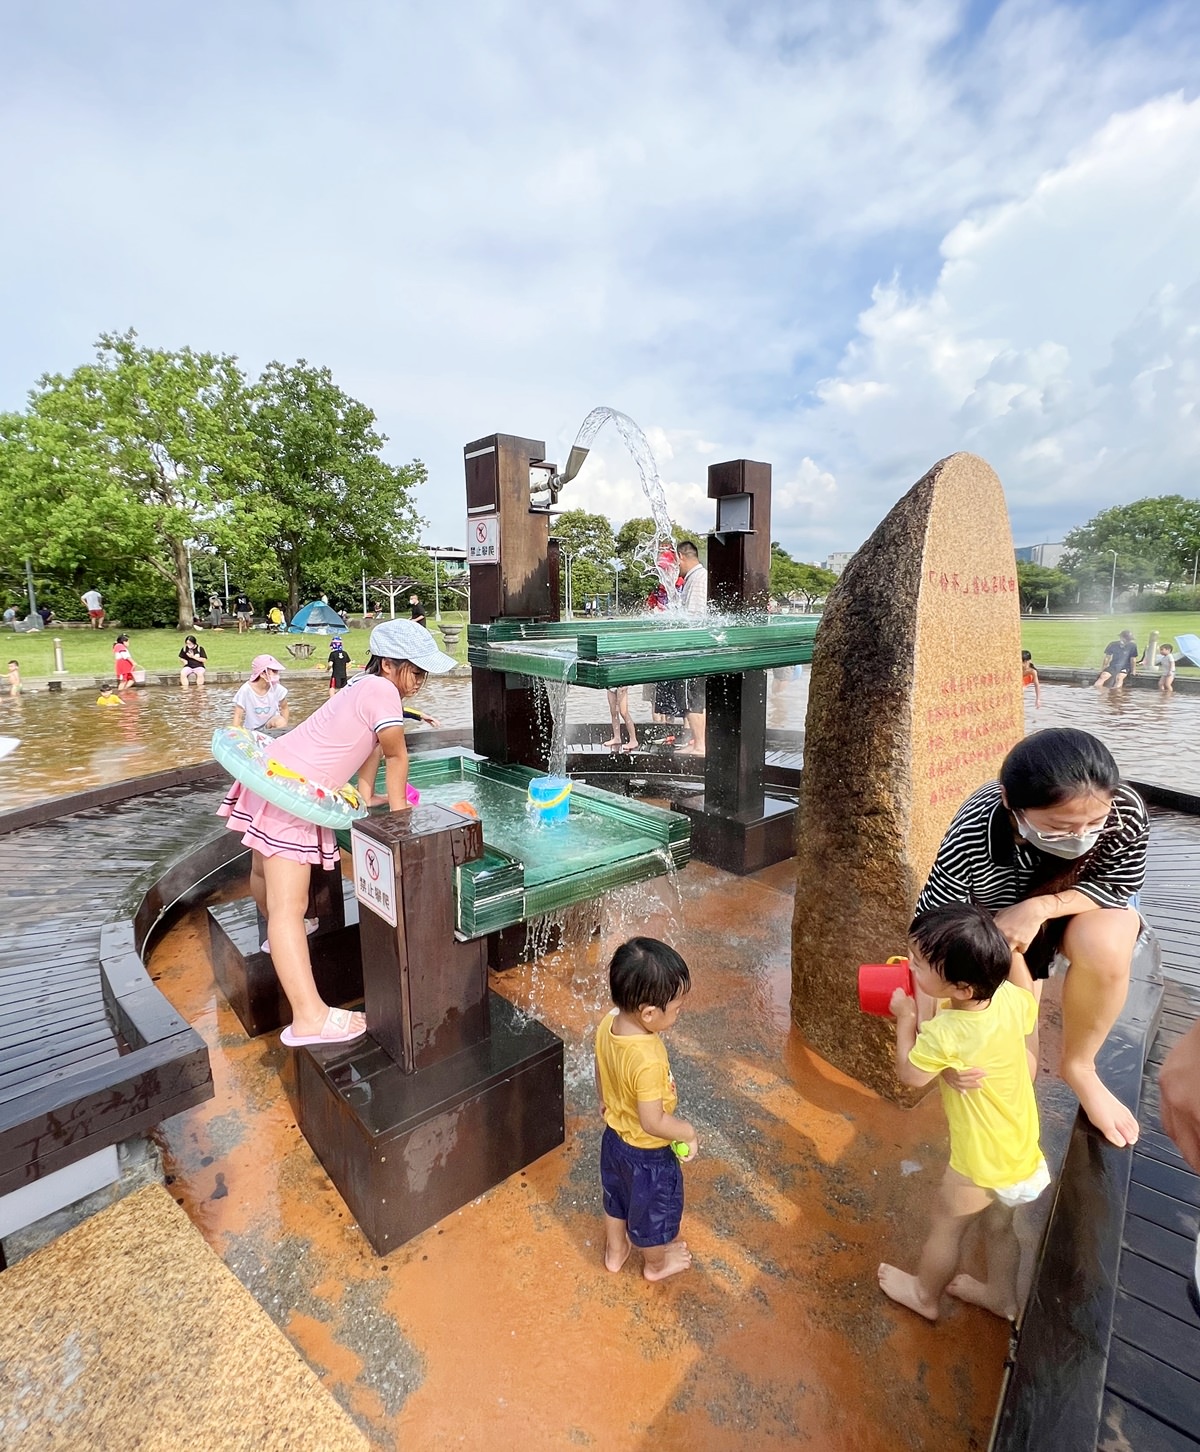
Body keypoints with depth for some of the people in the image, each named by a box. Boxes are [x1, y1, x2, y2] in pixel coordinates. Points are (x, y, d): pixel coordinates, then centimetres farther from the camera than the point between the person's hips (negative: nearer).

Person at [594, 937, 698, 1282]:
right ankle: (656, 1264, 52)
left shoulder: (607, 1025, -19)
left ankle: (615, 1251, 56)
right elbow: (652, 1122, -31)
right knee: (654, 1207, 25)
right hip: (647, 1153, -6)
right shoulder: (648, 1061, -42)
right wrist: (689, 1133, -14)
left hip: (614, 1137, 6)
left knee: (617, 1196, 31)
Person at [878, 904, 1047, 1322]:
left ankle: (925, 1295, 45)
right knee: (998, 1224, 30)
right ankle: (1002, 1295, 54)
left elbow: (910, 1075, -17)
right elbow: (1031, 1010, 7)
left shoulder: (944, 1034, -37)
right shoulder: (1009, 997, -20)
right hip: (1021, 1146, 6)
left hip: (983, 1161, -6)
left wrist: (905, 1017, -9)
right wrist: (1011, 951, 6)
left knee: (947, 1224, 21)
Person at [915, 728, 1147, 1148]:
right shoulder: (970, 840, -40)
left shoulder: (1125, 811, -36)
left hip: (1086, 905, 1)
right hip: (1000, 925, 0)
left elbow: (1120, 885, -17)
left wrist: (1038, 908, -35)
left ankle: (1078, 1065, -5)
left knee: (1104, 946, -32)